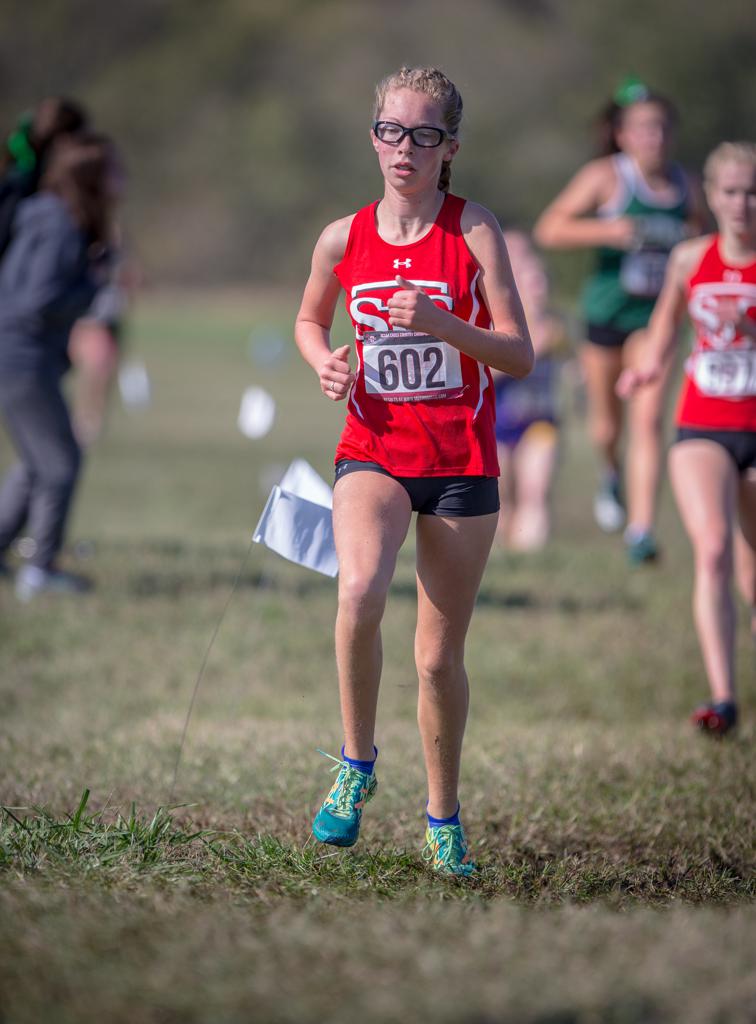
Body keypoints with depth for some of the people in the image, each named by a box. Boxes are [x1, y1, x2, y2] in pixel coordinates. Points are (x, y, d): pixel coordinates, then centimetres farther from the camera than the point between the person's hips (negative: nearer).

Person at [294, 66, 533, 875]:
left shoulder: (474, 230, -6)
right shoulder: (344, 238, 1)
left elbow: (520, 357, -8)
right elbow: (309, 320, 21)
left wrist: (442, 322, -23)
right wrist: (325, 363, -1)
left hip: (462, 460, 0)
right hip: (374, 451, 1)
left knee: (440, 654, 7)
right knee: (359, 591, -30)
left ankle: (442, 817, 28)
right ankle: (357, 766, -10)